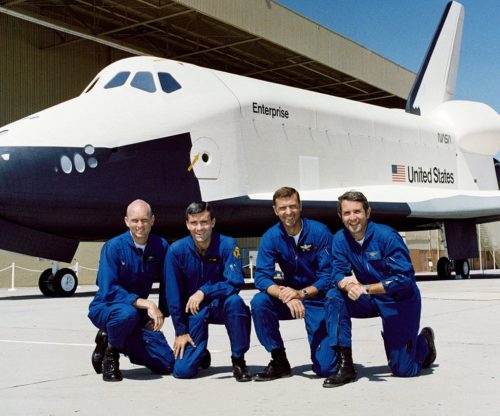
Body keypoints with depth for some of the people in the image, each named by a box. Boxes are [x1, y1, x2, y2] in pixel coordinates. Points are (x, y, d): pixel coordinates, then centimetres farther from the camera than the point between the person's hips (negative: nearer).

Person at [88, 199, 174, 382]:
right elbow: (109, 291, -25)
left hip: (139, 313, 5)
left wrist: (160, 314, -8)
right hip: (105, 308, -5)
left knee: (168, 364, -3)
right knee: (127, 313, -42)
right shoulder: (113, 247, -18)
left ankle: (113, 340, 17)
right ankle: (110, 353, -8)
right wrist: (146, 304, -31)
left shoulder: (161, 246, -5)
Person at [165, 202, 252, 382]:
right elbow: (173, 295, -8)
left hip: (220, 305, 0)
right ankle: (202, 353, 25)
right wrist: (181, 331, -8)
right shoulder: (176, 250, -14)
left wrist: (204, 292, -36)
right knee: (182, 371, -13)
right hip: (193, 312, 1)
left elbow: (235, 283, -23)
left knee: (234, 301, -37)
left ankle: (238, 360, -16)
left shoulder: (227, 245, -16)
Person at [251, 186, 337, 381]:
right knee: (259, 302, -29)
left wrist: (301, 293, -33)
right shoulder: (271, 237, -9)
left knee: (325, 368, -12)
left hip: (319, 299, -3)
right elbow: (262, 277, -17)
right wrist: (286, 295, -36)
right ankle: (279, 361, -11)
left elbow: (328, 276, -17)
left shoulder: (320, 232, -16)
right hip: (291, 294, 3)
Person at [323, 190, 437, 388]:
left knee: (403, 370, -4)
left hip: (400, 300, -4)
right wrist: (347, 284, -35)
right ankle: (345, 365, -19)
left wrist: (365, 288, -34)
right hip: (369, 299, 4)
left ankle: (424, 341, 31)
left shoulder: (387, 236, -24)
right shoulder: (340, 239, -9)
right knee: (334, 296, -25)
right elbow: (338, 274, -11)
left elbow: (404, 277, -27)